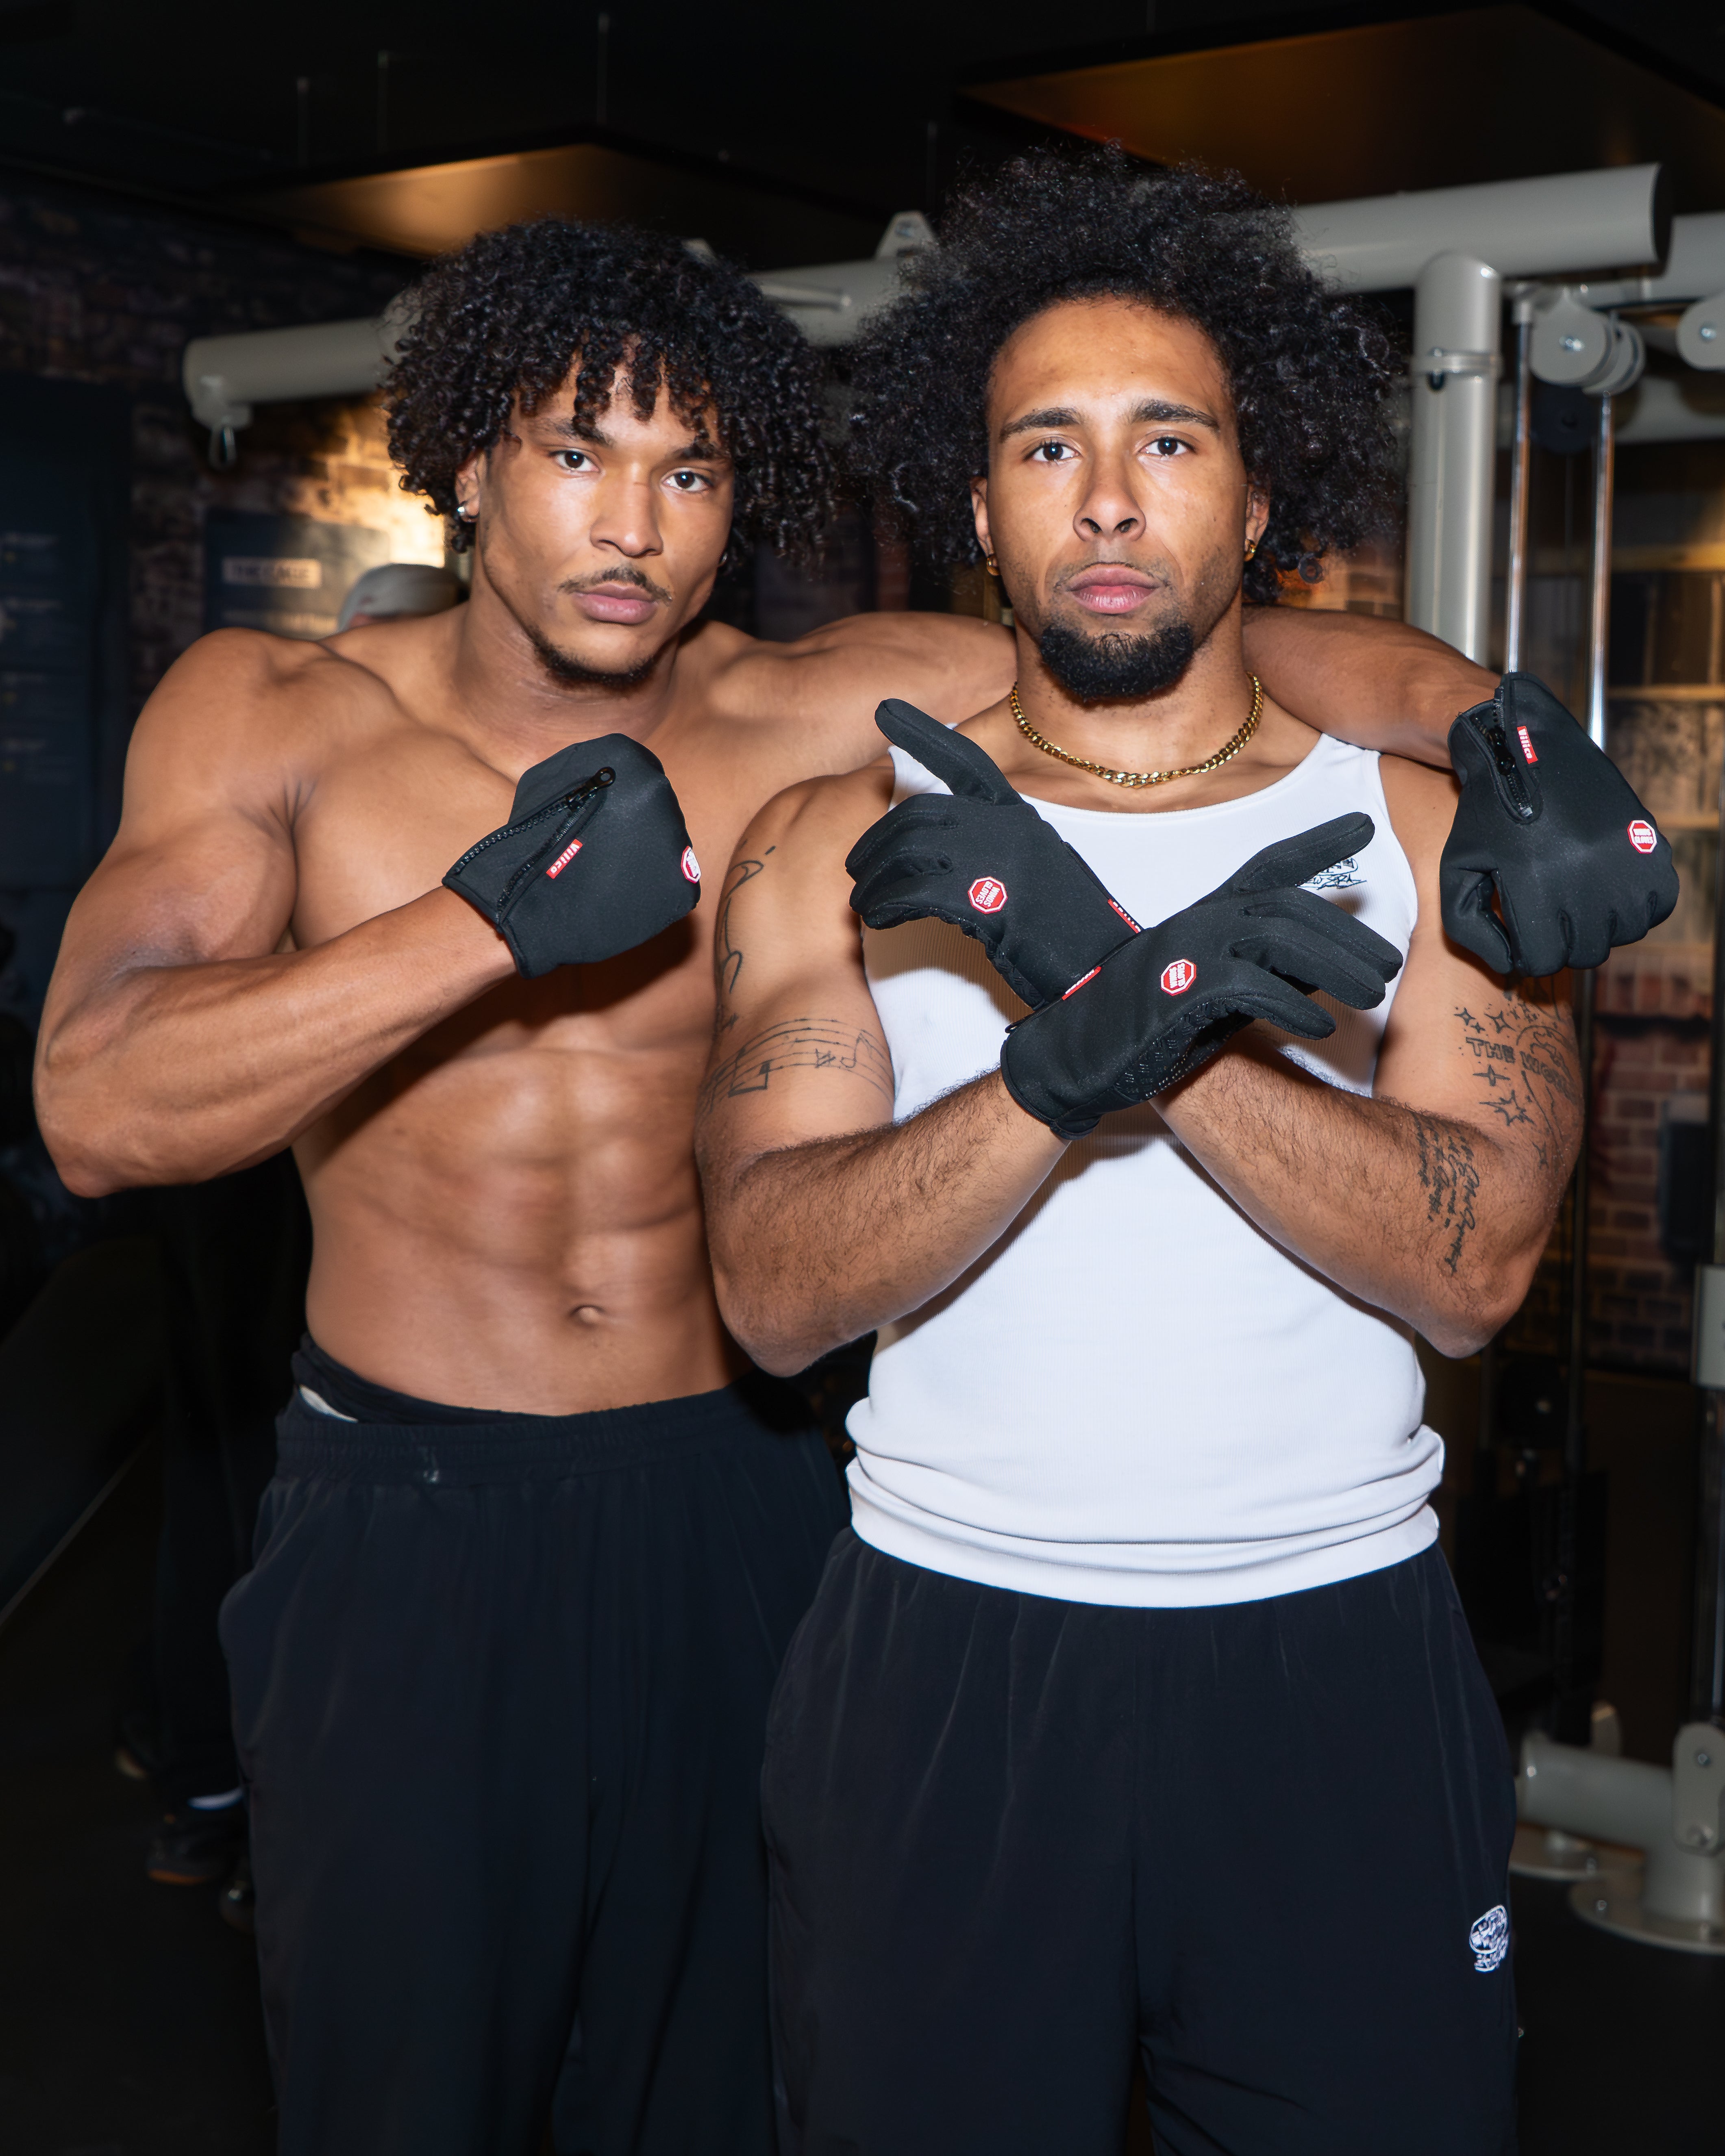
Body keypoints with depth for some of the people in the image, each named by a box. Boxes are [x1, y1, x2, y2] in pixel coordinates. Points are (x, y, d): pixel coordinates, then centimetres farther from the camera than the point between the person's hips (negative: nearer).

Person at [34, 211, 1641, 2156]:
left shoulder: (809, 726, -6)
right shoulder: (270, 717, -6)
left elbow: (1205, 646, -8)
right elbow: (96, 1107, -19)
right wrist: (483, 925, -31)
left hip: (728, 1506, 1)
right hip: (405, 1520, 0)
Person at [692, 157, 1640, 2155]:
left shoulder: (1422, 833, 1)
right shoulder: (839, 848, 1)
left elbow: (1471, 1260, -13)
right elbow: (776, 1289, -11)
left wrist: (1102, 969, -22)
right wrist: (1080, 1053, -27)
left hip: (1334, 1671, 0)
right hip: (943, 1660, 0)